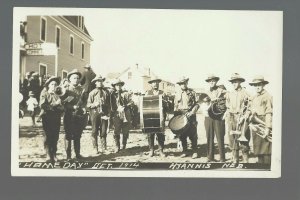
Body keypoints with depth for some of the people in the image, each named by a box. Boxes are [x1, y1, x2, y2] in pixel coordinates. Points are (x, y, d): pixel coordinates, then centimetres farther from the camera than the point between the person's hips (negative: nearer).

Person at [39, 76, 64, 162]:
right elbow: (42, 106, -12)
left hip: (56, 119, 4)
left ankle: (54, 155, 10)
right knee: (48, 137, -2)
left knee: (55, 137, 4)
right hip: (47, 118, -3)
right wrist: (54, 105, -11)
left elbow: (62, 108, 6)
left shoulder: (57, 96, 14)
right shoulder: (44, 94, 4)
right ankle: (48, 156, 1)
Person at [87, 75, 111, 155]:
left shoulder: (106, 92, 11)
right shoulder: (92, 93, 4)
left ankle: (103, 148, 11)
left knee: (103, 132, 2)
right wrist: (94, 104, -17)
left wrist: (108, 113, 4)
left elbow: (109, 104, 14)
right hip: (95, 114, -1)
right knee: (94, 132, 1)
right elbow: (88, 105, 1)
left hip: (104, 114, 1)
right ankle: (95, 148, 8)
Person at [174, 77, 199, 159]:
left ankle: (194, 152, 4)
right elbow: (175, 106, 17)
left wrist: (191, 112, -14)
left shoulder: (192, 93, 5)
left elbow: (196, 104, 1)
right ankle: (184, 151, 14)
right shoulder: (177, 95, 14)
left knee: (192, 135, -4)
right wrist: (175, 116, 5)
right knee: (182, 135, 3)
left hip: (190, 116, -3)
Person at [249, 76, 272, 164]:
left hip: (264, 124, -8)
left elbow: (269, 113, -12)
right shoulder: (254, 97, 18)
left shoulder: (268, 96, -7)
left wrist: (268, 128, -17)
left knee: (265, 150, -7)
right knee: (257, 150, 10)